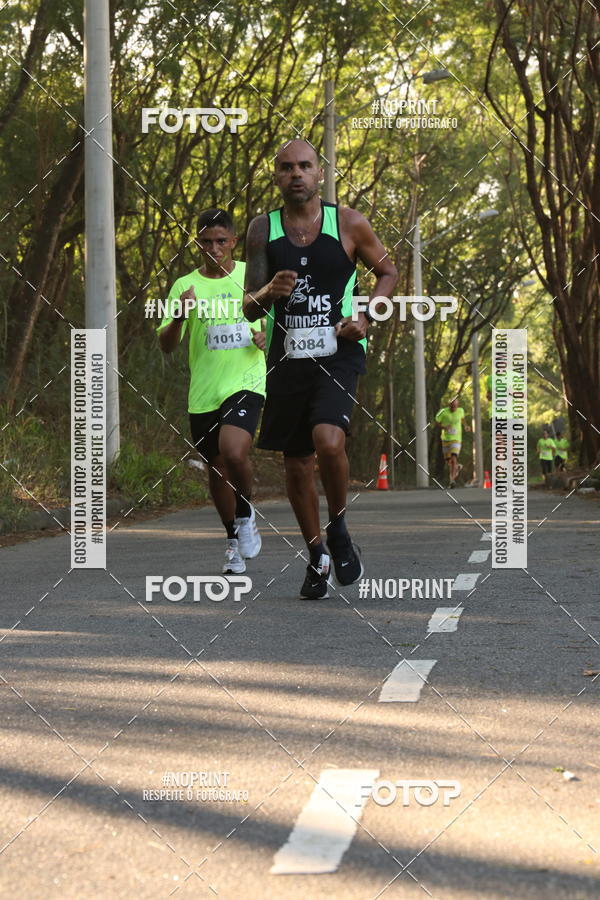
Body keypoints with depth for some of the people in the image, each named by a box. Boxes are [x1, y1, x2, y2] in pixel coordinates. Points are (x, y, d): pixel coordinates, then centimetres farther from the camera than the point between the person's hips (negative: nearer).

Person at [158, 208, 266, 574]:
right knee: (217, 469, 10)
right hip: (203, 392, 2)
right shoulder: (185, 286, 4)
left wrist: (269, 335, -4)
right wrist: (179, 316, -20)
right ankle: (235, 541, 31)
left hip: (247, 382, -2)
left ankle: (247, 512, 1)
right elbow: (166, 345, -1)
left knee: (234, 451, -26)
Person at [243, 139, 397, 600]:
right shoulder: (263, 229, 4)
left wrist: (366, 318, -4)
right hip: (287, 357, 3)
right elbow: (249, 309, 4)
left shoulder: (348, 223, -1)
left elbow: (387, 271, 13)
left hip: (338, 353, -3)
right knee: (296, 462, 8)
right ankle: (317, 556, 27)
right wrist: (267, 293, -20)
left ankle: (339, 530, 1)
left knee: (328, 441, -25)